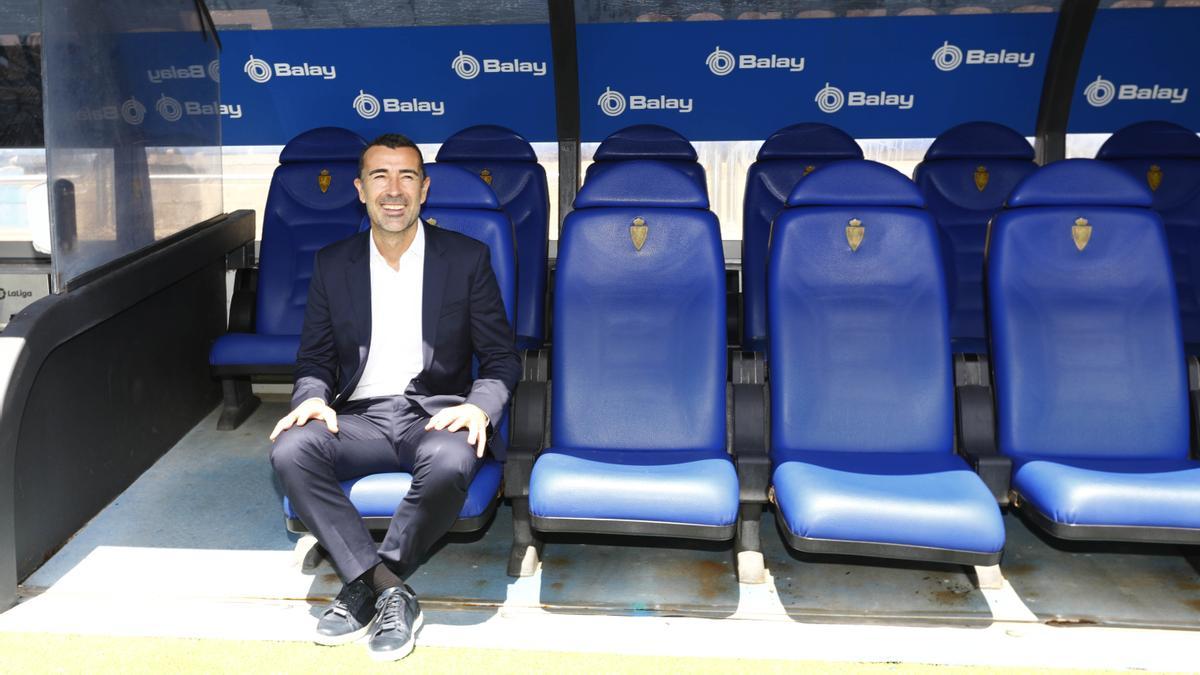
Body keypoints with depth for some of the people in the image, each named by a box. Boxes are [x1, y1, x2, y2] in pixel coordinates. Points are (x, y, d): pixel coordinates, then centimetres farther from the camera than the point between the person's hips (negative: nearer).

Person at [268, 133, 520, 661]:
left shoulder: (467, 258, 4)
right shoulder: (332, 264, 10)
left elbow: (502, 358, 3)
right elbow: (315, 358, 14)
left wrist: (479, 406, -17)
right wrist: (312, 397, -10)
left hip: (436, 415, -2)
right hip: (360, 418, 3)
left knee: (449, 465, -37)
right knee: (290, 451, -28)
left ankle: (364, 588, -14)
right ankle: (390, 592, -23)